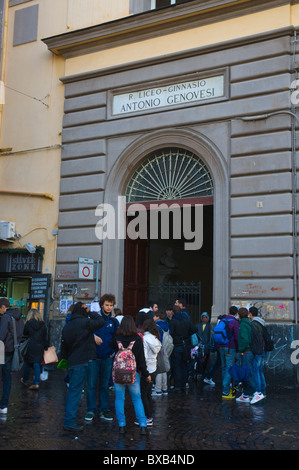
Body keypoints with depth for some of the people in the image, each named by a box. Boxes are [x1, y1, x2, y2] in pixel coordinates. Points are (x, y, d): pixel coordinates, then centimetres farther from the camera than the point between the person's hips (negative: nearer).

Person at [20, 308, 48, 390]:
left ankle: (25, 380, 29)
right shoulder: (43, 324, 1)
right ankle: (36, 383, -2)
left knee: (27, 363, 14)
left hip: (30, 347, -2)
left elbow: (25, 334, 8)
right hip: (40, 347, 2)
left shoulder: (28, 323, -5)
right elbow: (45, 337, 4)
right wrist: (45, 347, 13)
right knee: (37, 364, 5)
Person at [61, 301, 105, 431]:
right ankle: (70, 422, -5)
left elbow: (63, 346, 17)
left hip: (71, 362, 8)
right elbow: (101, 322, -8)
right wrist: (90, 313, 3)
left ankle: (68, 417, 27)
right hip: (81, 363, -8)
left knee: (72, 390, 18)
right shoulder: (84, 322, -11)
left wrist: (65, 360, 25)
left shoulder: (66, 326, 12)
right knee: (75, 391, -6)